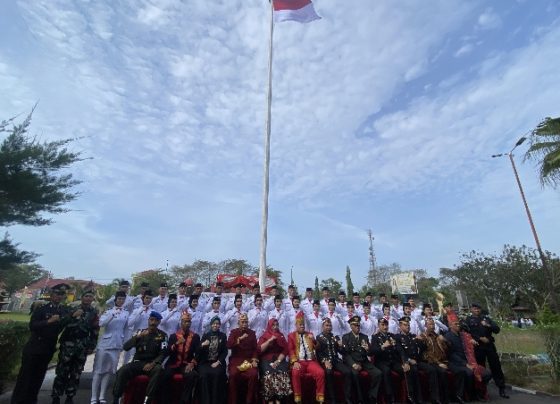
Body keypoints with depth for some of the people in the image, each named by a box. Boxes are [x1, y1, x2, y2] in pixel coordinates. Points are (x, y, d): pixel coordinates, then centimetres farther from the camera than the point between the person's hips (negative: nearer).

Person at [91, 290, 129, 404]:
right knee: (98, 370, 0)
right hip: (105, 343, -2)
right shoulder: (108, 311, -1)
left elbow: (127, 329, 12)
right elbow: (101, 323, -19)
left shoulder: (126, 314, 6)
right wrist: (113, 314, -30)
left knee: (109, 370, 5)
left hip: (117, 345, 2)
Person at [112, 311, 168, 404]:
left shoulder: (162, 335, 3)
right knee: (122, 370, -27)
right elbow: (125, 347, 0)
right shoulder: (140, 332, 9)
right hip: (137, 362, 2)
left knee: (158, 370, -34)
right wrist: (138, 336, -17)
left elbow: (163, 353, -3)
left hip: (152, 364, -2)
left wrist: (153, 363, -20)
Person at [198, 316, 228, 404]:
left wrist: (218, 362, -11)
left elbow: (225, 351, 3)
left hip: (218, 362, -1)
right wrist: (202, 345, -17)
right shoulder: (205, 335, 11)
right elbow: (198, 351, 5)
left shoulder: (223, 336, 9)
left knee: (217, 374, -30)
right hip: (205, 362, 1)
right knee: (204, 375, -29)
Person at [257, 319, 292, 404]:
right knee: (269, 374, -31)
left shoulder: (281, 336, 13)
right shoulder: (264, 336, 8)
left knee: (282, 374, -28)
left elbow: (285, 350, 4)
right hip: (266, 360, -1)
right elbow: (259, 349, -5)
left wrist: (278, 361, -10)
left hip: (279, 359, 2)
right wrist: (269, 340, -12)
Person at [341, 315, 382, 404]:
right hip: (352, 362, -4)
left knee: (378, 373, -20)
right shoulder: (345, 337, 3)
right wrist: (353, 364, -23)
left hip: (364, 361, 4)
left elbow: (370, 353, 12)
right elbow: (345, 353, -6)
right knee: (354, 373, -34)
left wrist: (368, 349, -13)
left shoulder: (364, 337, 16)